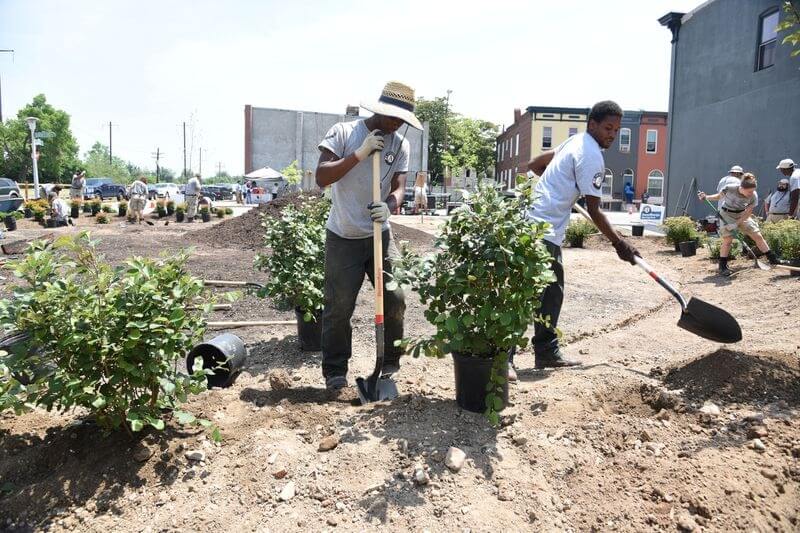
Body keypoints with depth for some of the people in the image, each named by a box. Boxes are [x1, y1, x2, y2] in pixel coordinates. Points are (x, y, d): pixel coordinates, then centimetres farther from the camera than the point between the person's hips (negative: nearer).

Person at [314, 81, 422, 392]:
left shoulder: (400, 145, 5)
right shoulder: (344, 132, -6)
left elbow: (399, 187, -4)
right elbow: (322, 177, -14)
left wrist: (389, 206, -27)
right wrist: (360, 154, -21)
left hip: (380, 235, 4)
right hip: (343, 237, -3)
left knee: (395, 299, 1)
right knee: (338, 307, 0)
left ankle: (389, 366, 19)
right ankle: (335, 371, 16)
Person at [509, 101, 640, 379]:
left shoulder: (575, 141, 16)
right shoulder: (592, 157, -12)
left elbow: (535, 164, 29)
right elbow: (594, 211, -11)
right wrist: (619, 243, -3)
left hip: (544, 229, 10)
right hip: (543, 230, -10)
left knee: (552, 293, 14)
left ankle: (547, 353, 21)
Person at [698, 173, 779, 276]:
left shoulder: (753, 196, -20)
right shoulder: (729, 189, -27)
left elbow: (748, 213, -14)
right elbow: (719, 196, -4)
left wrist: (736, 224, -23)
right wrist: (706, 197, -18)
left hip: (743, 215, 3)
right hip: (727, 214, -3)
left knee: (758, 236, 3)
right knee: (727, 239, -13)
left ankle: (773, 259, 18)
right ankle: (723, 266, -5)